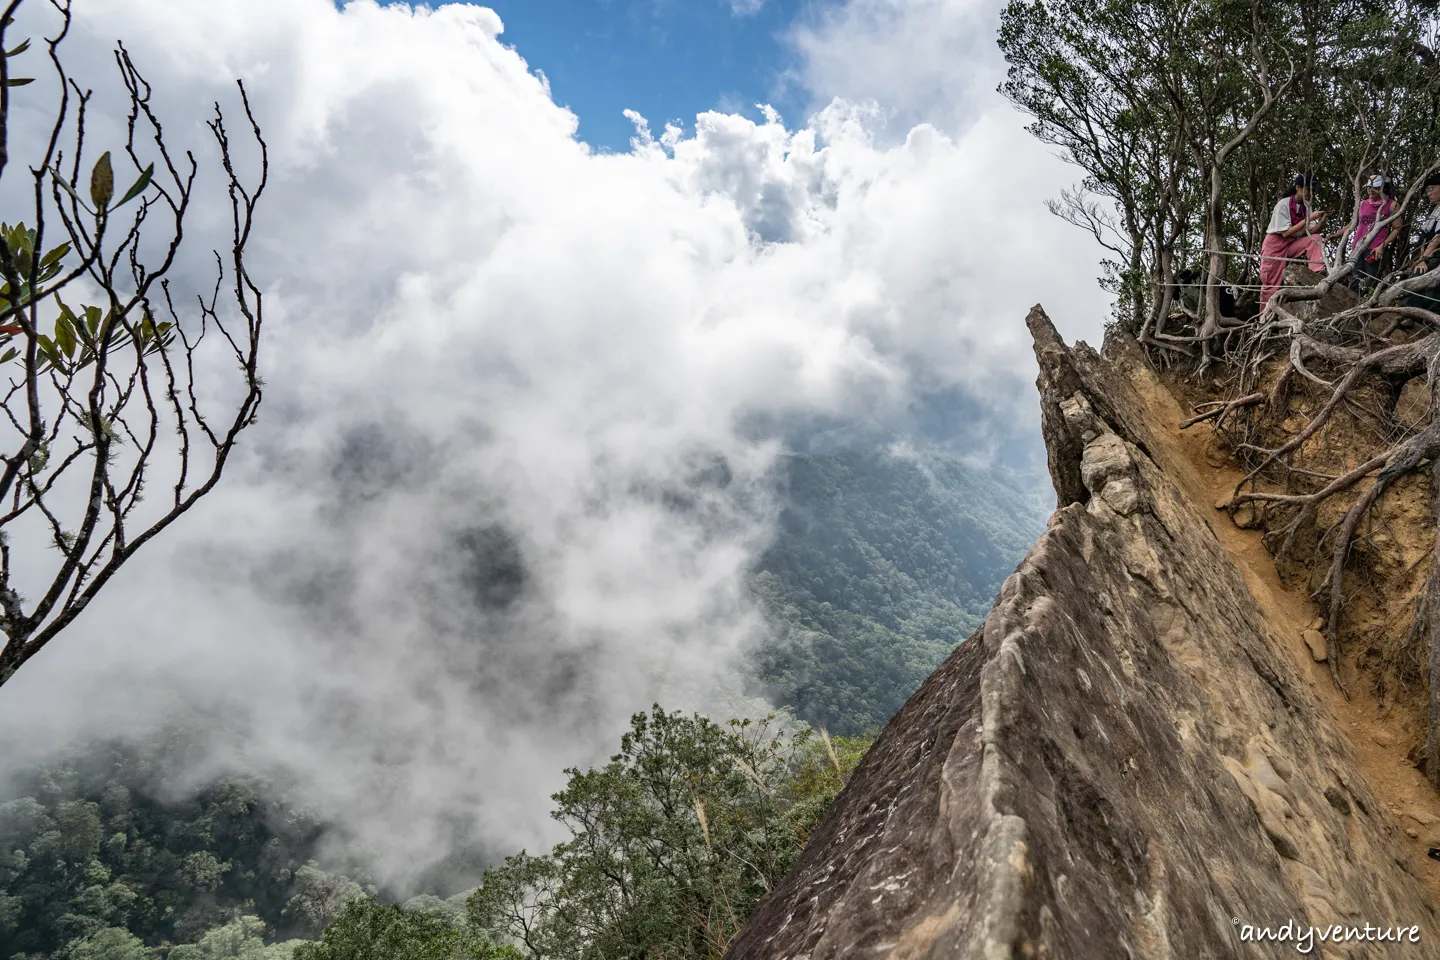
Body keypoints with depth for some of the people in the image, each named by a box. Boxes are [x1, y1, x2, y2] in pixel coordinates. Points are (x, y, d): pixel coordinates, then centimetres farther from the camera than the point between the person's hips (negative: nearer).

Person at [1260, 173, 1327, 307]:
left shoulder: (1306, 206, 2)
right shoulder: (1283, 205, -15)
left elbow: (1310, 232, -3)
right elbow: (1285, 233, -21)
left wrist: (1322, 219, -17)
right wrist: (1308, 219, -22)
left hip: (1292, 245, 5)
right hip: (1275, 245, -5)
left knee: (1315, 239, -20)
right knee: (1272, 284, -7)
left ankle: (1317, 274, -26)